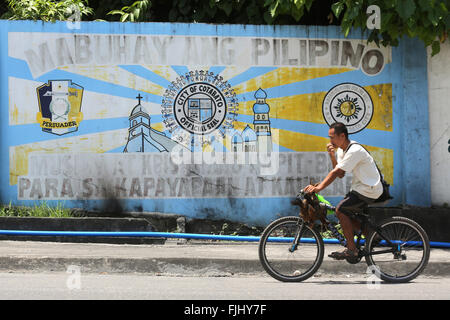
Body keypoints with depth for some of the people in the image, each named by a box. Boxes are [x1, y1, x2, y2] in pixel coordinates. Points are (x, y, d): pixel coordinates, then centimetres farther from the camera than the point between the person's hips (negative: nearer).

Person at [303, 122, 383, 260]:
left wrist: (318, 188, -30)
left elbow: (336, 172, -27)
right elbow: (341, 174, 5)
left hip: (369, 190, -10)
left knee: (340, 210, -15)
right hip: (360, 187, 10)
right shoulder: (341, 150, 8)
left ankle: (351, 249, -10)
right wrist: (332, 155, -5)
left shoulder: (354, 151, -23)